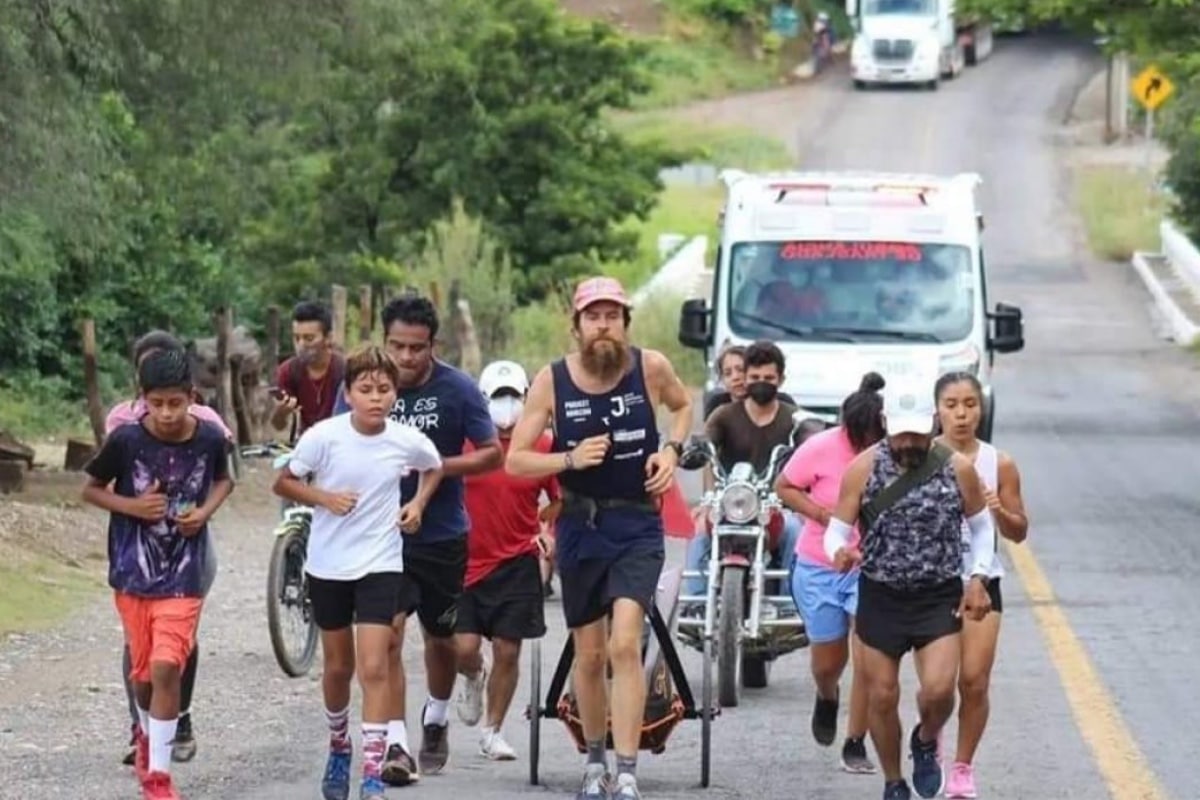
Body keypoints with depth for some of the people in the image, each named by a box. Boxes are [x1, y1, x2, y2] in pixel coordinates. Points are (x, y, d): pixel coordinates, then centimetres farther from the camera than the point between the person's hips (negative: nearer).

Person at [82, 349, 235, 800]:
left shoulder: (210, 439, -8)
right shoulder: (126, 440, -12)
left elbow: (223, 480, 13)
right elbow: (91, 490, 1)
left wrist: (206, 510, -7)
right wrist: (133, 505, -16)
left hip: (182, 576, -1)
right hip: (134, 572, 1)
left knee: (167, 667, -14)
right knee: (142, 672, 13)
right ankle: (148, 735, 45)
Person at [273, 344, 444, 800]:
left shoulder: (407, 441, -7)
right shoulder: (324, 437, -13)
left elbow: (435, 468, 16)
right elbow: (283, 484, -3)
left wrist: (418, 503, -1)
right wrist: (325, 498, -18)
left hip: (380, 565, -1)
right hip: (328, 565, 1)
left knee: (373, 667, -12)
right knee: (338, 666, 14)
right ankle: (339, 748, 40)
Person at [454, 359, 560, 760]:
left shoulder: (543, 446, 0)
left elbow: (561, 499, 13)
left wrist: (547, 529, -2)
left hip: (517, 564, 1)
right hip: (465, 561, -1)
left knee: (507, 651, 3)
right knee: (464, 648, -8)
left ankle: (493, 731, 19)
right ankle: (474, 679, 29)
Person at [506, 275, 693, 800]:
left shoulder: (650, 367, -7)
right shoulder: (552, 381, -7)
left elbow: (683, 404, 17)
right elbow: (515, 461, -5)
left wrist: (672, 450, -2)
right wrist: (571, 459, -21)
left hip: (637, 525, -2)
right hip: (581, 526, 2)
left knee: (625, 644, -19)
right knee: (590, 656, 12)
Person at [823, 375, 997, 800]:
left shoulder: (957, 469, -5)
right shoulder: (863, 469, -7)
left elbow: (981, 526, 9)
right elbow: (838, 529, -5)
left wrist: (977, 579, -2)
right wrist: (839, 552, -29)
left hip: (940, 597, -1)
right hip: (880, 596, 1)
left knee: (938, 689, -16)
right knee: (882, 696, 6)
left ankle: (926, 741, 18)